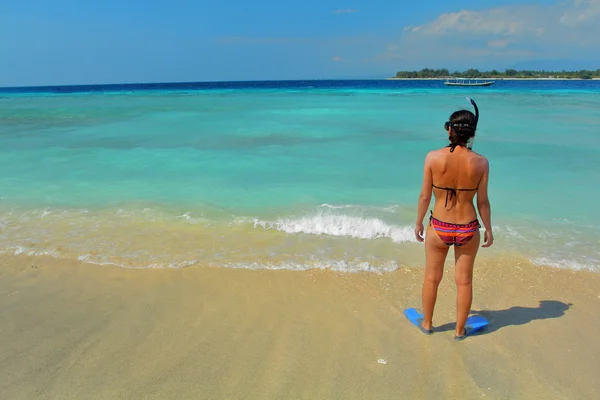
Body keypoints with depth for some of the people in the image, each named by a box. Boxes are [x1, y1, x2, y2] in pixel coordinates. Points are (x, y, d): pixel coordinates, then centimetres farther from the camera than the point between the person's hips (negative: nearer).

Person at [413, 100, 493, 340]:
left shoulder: (433, 157, -14)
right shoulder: (480, 162, -12)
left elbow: (425, 196, -8)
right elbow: (483, 202, -6)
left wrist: (419, 223, 7)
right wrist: (488, 229, 10)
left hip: (438, 228, 0)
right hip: (468, 230, 0)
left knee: (432, 278, 20)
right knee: (464, 281, 17)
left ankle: (427, 324, 37)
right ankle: (460, 330, 33)